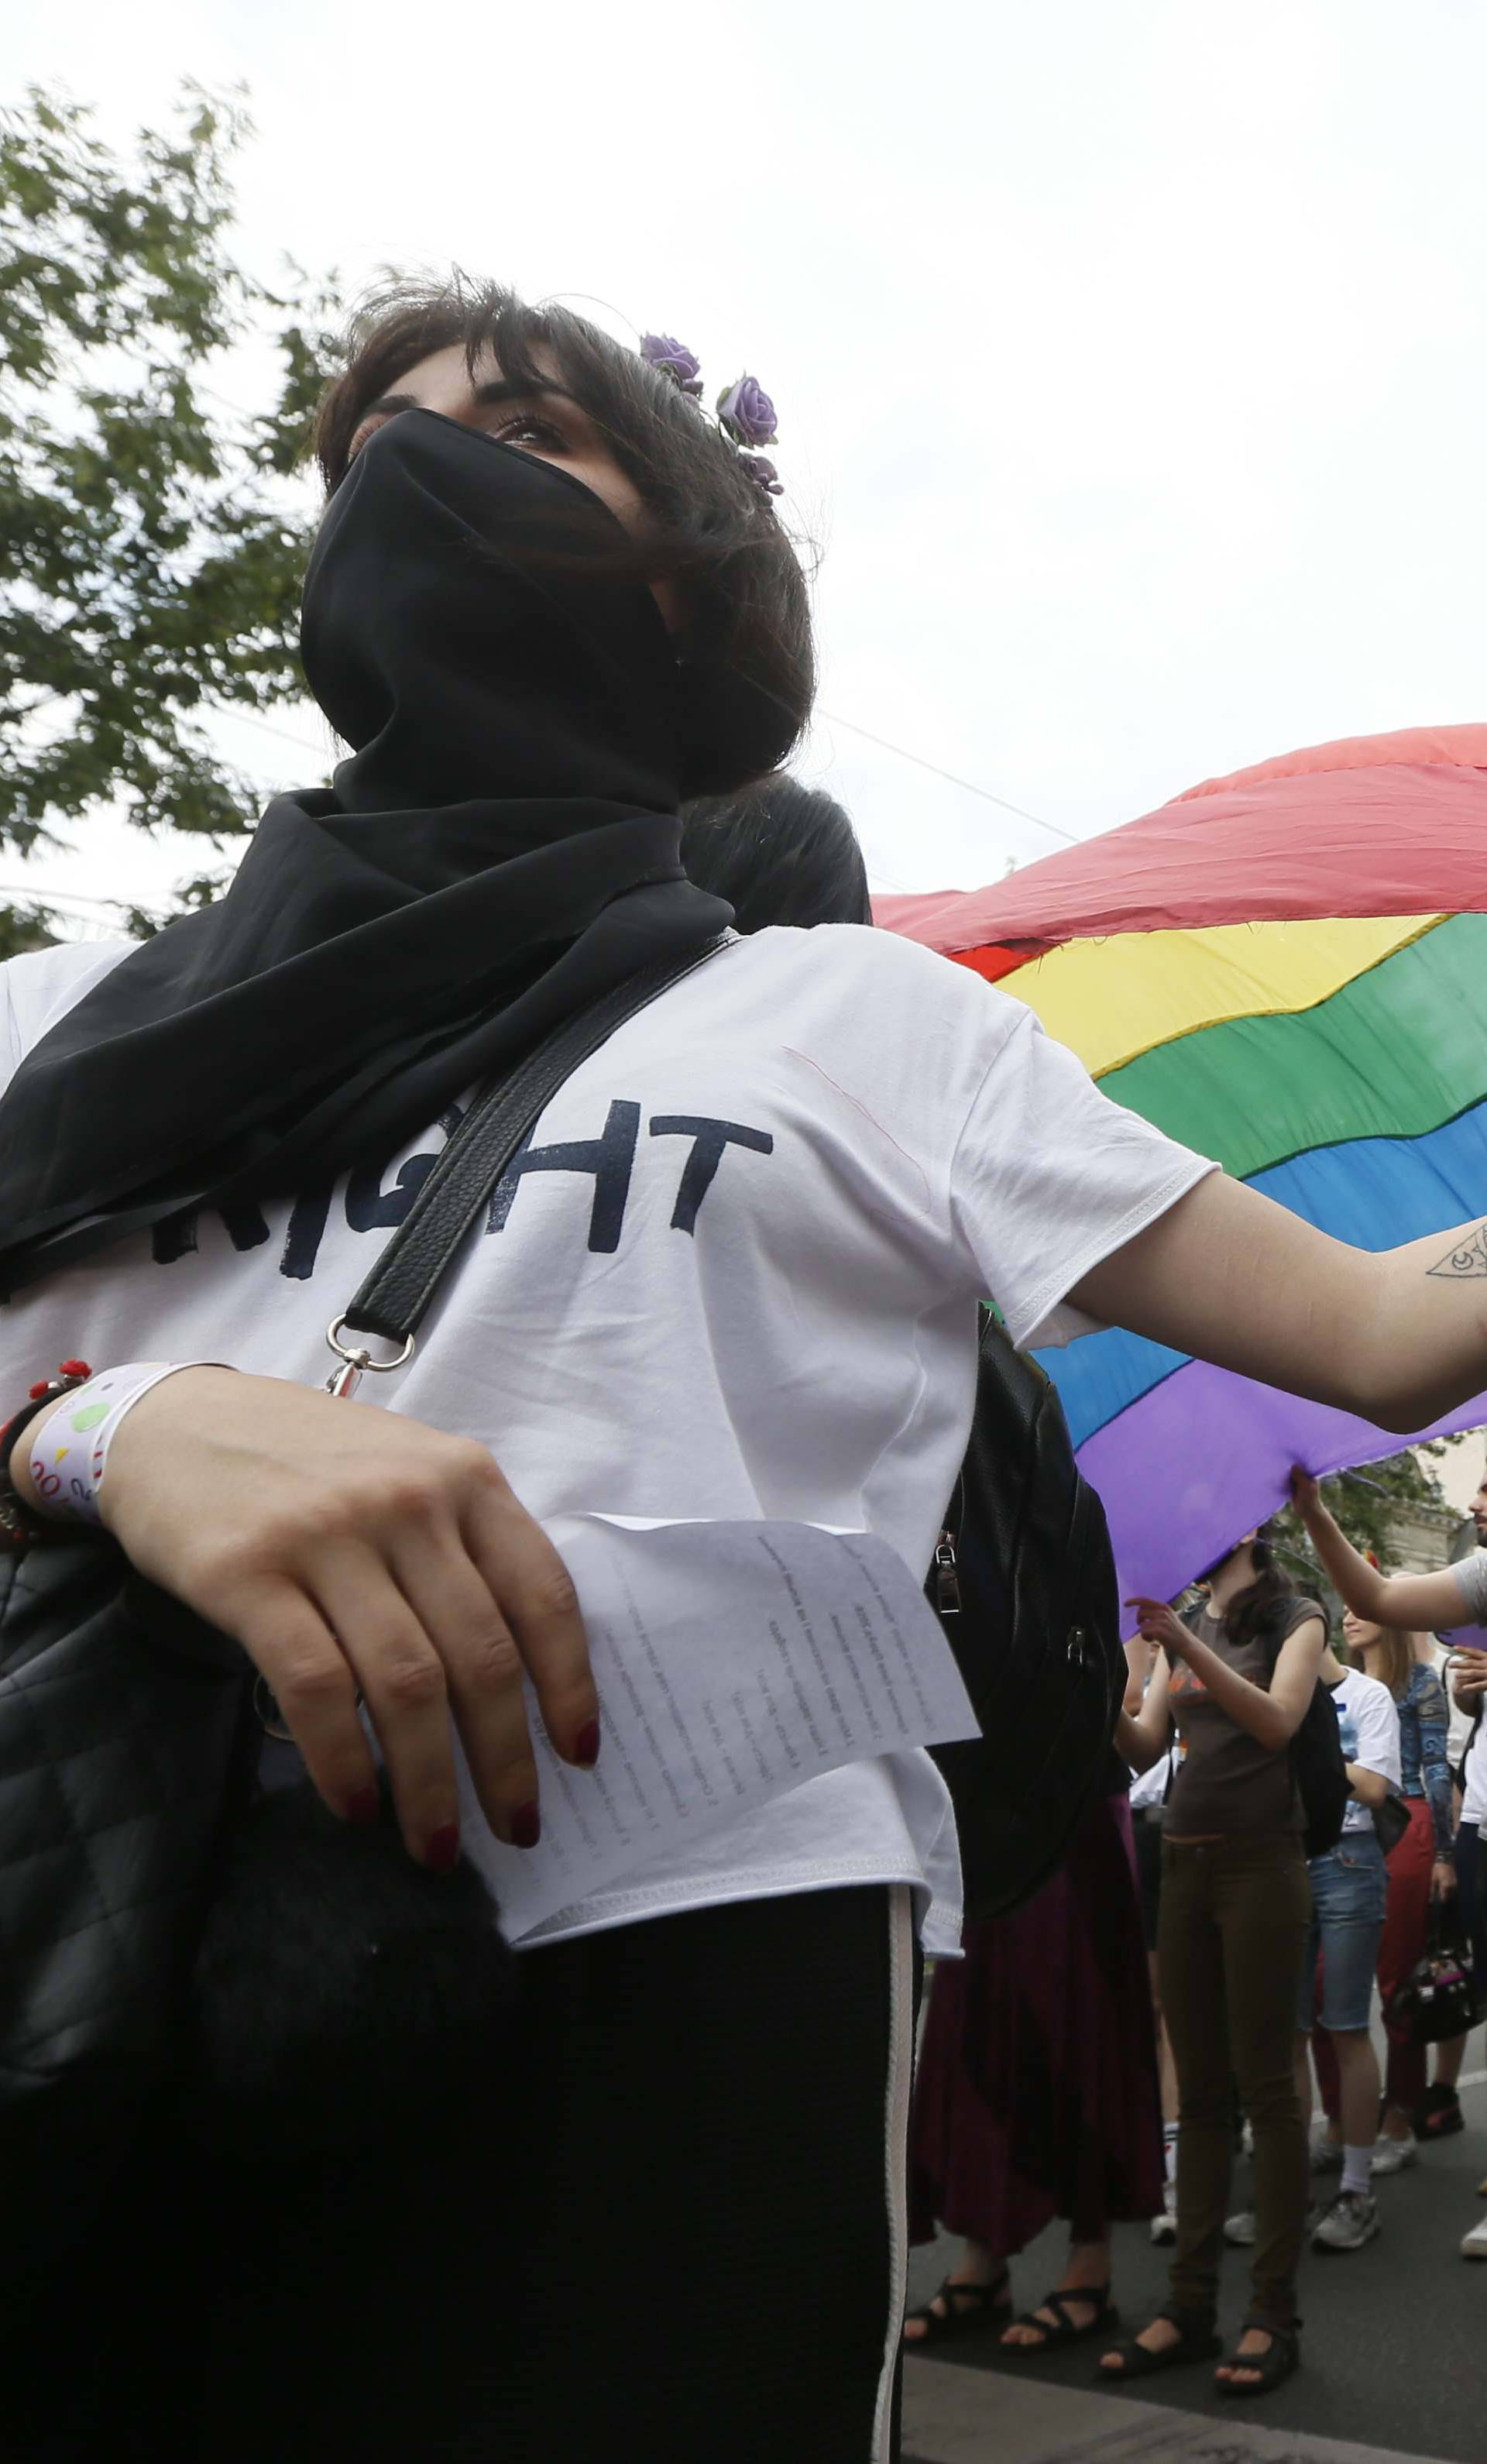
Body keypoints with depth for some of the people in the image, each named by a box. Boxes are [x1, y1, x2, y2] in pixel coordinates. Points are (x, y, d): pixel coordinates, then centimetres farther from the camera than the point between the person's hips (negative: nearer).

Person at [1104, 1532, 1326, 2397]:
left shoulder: (1295, 1617, 0)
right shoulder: (1183, 1630, 16)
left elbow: (1277, 1722, -16)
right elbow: (1147, 1744, 8)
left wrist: (1188, 1645, -25)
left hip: (1260, 1863, -5)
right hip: (1186, 1863, 6)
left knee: (1264, 2083, -3)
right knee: (1200, 2088, 8)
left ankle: (1275, 2316, 4)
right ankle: (1192, 2305, 12)